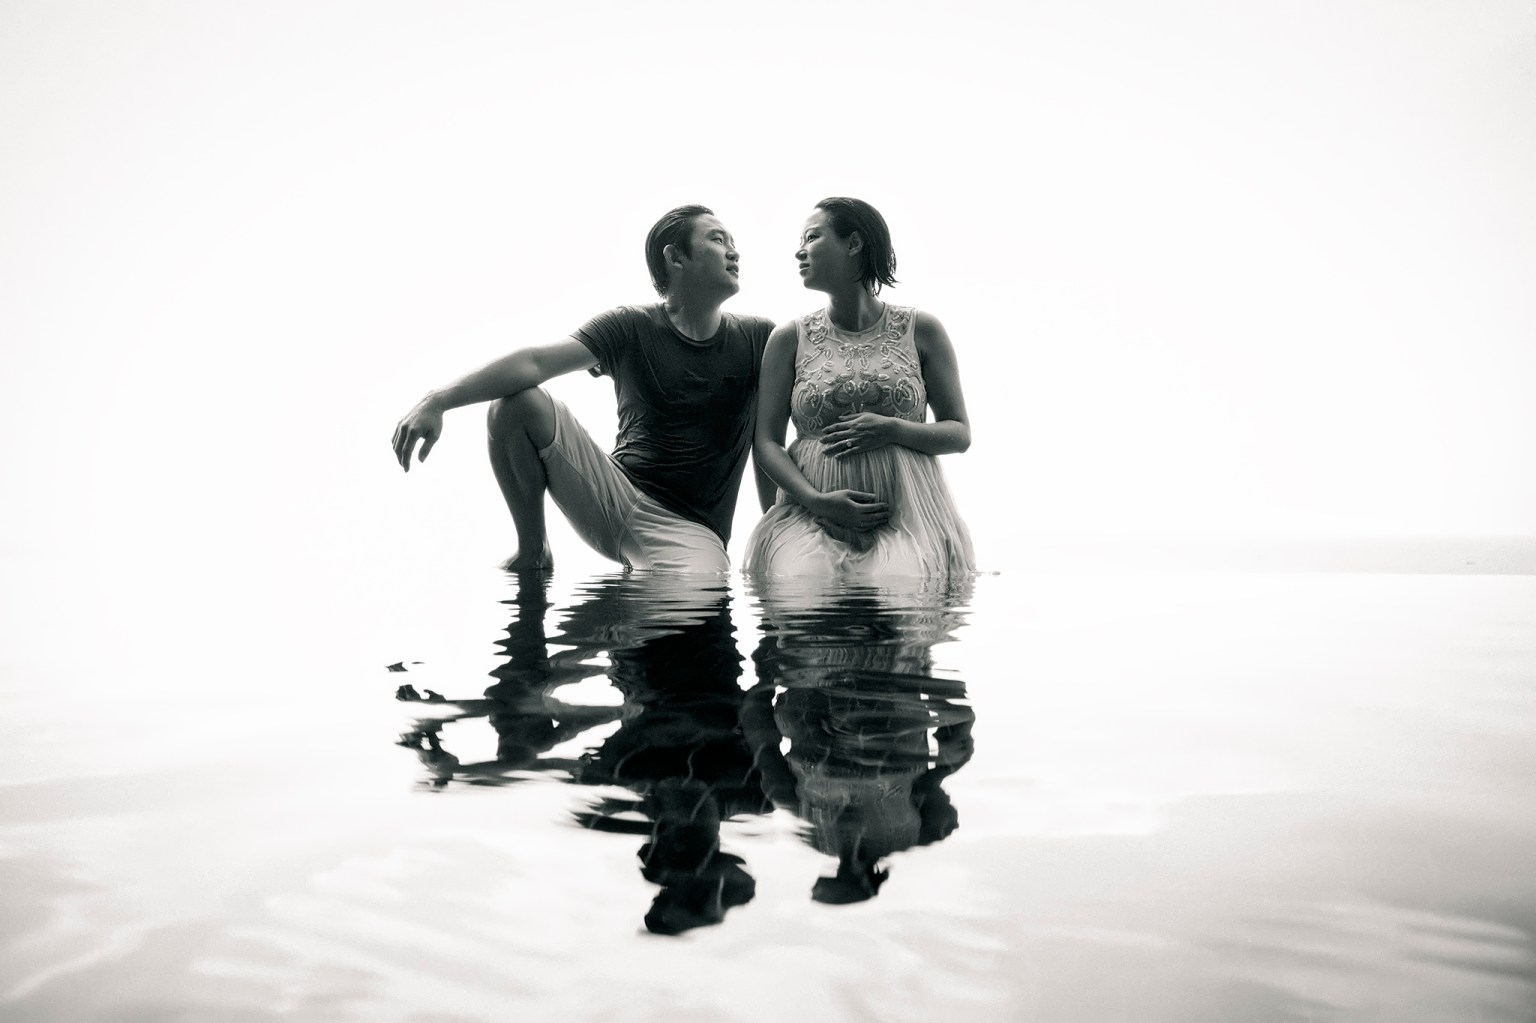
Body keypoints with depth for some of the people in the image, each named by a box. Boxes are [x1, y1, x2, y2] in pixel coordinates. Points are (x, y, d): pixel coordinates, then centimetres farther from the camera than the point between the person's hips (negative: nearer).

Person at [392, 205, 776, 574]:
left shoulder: (758, 339, 4)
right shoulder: (631, 327, 2)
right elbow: (537, 361, -12)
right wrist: (438, 400, -25)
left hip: (692, 528, -2)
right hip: (617, 496, 2)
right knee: (515, 401, -15)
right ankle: (533, 553, 1)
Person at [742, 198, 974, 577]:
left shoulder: (921, 331, 8)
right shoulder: (789, 339, 10)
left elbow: (960, 434, 10)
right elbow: (766, 440, 5)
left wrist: (892, 430, -10)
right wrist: (817, 499, -13)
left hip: (907, 516, 0)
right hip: (811, 514, 0)